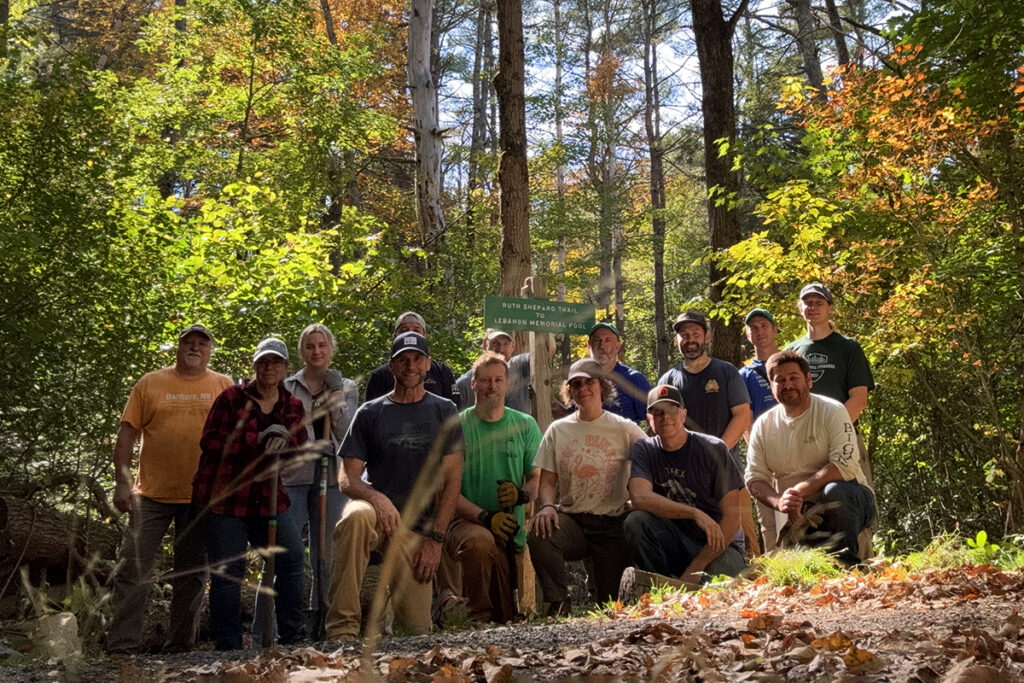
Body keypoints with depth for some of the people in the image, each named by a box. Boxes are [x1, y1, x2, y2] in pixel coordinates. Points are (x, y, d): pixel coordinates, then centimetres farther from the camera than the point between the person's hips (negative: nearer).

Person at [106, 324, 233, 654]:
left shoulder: (223, 386, 6)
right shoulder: (150, 383, 5)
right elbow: (127, 434, 3)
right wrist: (122, 483, -4)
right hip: (152, 494, -1)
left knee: (191, 574, 8)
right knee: (133, 568, -4)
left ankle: (180, 644, 18)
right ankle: (122, 645, 2)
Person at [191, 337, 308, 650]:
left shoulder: (292, 405, 9)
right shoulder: (230, 398, -5)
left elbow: (298, 446, 5)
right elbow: (210, 441, -11)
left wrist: (283, 442, -19)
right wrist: (258, 438, -21)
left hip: (266, 499, 4)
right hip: (224, 497, -4)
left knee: (291, 561, 3)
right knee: (228, 571, -2)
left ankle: (291, 636, 16)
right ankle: (227, 645, 7)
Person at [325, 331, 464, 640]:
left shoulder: (444, 412, 10)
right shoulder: (370, 413, 9)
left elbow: (451, 481, 4)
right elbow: (346, 478, 2)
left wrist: (435, 538, -7)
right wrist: (377, 497, -20)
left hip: (418, 525, 1)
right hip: (376, 508, -1)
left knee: (417, 628, -10)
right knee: (356, 517, -40)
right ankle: (342, 628, -36)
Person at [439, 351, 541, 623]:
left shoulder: (525, 426, 10)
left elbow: (538, 478, 10)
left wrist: (522, 493, -15)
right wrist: (484, 517, -21)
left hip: (512, 535, 4)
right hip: (465, 522, -3)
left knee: (506, 619, 1)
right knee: (480, 539, -40)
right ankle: (476, 614, -20)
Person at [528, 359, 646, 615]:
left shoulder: (624, 429, 5)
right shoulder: (558, 430, 10)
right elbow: (547, 481, 8)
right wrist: (546, 506, -14)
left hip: (613, 525, -1)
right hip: (571, 520, 1)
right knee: (538, 534, -33)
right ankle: (559, 602, -15)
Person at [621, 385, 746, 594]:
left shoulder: (712, 449, -7)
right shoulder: (644, 450, 1)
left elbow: (732, 517, -11)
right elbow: (639, 497, -20)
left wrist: (696, 568, -17)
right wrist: (695, 513, -31)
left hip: (719, 545, -3)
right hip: (675, 544, 3)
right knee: (636, 521, -25)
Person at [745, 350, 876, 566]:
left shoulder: (831, 411, -8)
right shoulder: (763, 426, 4)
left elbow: (845, 465, -20)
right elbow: (754, 478, 1)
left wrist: (799, 491, -27)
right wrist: (779, 502, -20)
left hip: (850, 501, -3)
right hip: (799, 516, 3)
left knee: (835, 491, -36)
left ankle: (846, 563, -18)